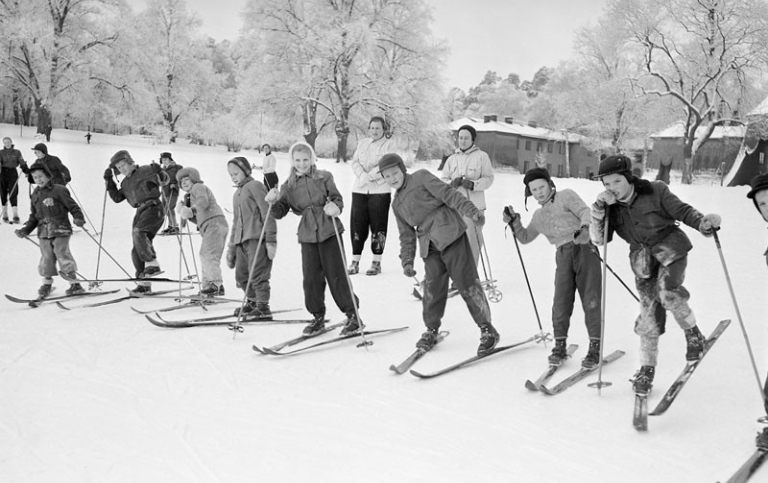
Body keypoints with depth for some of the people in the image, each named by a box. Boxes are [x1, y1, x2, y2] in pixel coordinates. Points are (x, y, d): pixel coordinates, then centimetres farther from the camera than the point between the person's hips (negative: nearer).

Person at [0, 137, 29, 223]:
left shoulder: (17, 152, 5)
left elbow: (22, 163, -2)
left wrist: (27, 171, -14)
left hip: (13, 173, -2)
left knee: (13, 195, -9)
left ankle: (15, 216, -14)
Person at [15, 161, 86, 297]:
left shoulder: (59, 190, -5)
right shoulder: (35, 195, 15)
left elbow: (72, 206, -6)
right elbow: (34, 216, 20)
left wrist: (79, 218, -22)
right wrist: (26, 229, 10)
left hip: (60, 230, -5)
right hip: (44, 232, 5)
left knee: (63, 255, -7)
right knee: (46, 258, 7)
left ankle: (75, 284, -1)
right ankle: (47, 283, 23)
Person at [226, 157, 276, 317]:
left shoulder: (255, 186, -2)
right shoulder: (236, 194, 24)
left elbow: (267, 214, -9)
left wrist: (271, 240, -15)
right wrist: (231, 246, 26)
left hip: (257, 237, -8)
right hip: (241, 240, 8)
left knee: (257, 274, -11)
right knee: (241, 275, 9)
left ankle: (263, 306, -5)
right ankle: (253, 302, 23)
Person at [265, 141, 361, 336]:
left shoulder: (324, 177, 1)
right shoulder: (288, 186, 8)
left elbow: (337, 199, 3)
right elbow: (281, 212, 5)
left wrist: (335, 207, -20)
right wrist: (274, 203, -15)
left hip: (329, 231, -3)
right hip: (307, 235, 3)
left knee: (336, 275, -2)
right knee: (311, 277, 4)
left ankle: (353, 315, 8)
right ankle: (318, 316, 21)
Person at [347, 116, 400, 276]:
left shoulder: (389, 144, 3)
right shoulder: (362, 143, 16)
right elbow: (355, 162, 6)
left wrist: (369, 176, -16)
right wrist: (363, 175, -13)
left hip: (380, 190, -3)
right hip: (359, 190, 4)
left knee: (378, 226, 0)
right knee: (357, 225, 2)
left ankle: (377, 262, 8)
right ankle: (355, 261, 10)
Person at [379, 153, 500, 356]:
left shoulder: (421, 177, 3)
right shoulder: (397, 204, 21)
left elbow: (448, 194, -7)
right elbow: (406, 235, 23)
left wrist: (470, 210, -18)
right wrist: (407, 261, 13)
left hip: (450, 235, -6)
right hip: (430, 248, 6)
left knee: (467, 283, -6)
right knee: (432, 288, 0)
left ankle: (487, 329, 3)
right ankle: (431, 330, 20)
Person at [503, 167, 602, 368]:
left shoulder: (566, 196, 6)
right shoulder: (539, 215, 23)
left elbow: (585, 211, -7)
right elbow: (525, 237, 26)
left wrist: (584, 227, -28)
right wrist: (514, 222, 10)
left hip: (584, 248, -4)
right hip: (563, 255, 4)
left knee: (591, 300, -7)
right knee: (561, 301, -4)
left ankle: (595, 346, 1)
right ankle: (560, 345, 9)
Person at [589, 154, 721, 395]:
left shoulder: (655, 191, -13)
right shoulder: (610, 206, -3)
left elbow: (682, 210, -9)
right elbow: (598, 239, -9)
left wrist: (703, 222, -28)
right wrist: (599, 210, -21)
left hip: (671, 248, -3)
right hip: (643, 260, 3)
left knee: (668, 293, -27)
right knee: (649, 310, 0)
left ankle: (693, 334, 2)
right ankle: (647, 368, 14)